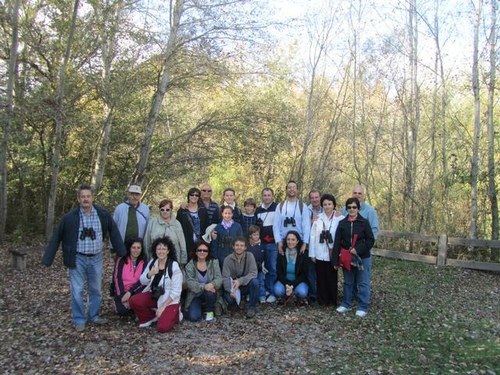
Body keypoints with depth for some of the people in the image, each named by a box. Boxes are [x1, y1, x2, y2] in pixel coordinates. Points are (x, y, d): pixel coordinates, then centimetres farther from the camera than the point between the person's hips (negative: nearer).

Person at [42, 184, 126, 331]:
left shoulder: (103, 214, -7)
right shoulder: (70, 217, -11)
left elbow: (114, 232, 1)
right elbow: (56, 238, -5)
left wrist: (122, 252, 1)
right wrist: (48, 258, -6)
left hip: (96, 258, 2)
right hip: (78, 259, -2)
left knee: (96, 290, 14)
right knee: (77, 291, 4)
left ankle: (94, 315, 32)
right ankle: (79, 320, 20)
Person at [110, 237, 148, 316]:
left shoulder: (144, 261, -1)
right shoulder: (121, 260, -4)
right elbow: (117, 278, -9)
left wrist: (129, 292, -21)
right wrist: (122, 296, -17)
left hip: (135, 290, 1)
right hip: (121, 290, -1)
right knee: (122, 310, -23)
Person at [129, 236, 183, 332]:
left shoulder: (174, 267, -17)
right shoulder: (152, 262, -1)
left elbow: (176, 291, -15)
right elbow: (142, 282, 3)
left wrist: (163, 307, -18)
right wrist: (150, 274, -20)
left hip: (169, 300, -5)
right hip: (153, 295, 5)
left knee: (162, 327, -21)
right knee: (133, 301, -19)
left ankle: (174, 315, 12)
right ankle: (150, 317, 8)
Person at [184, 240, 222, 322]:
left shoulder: (214, 262, -4)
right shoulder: (190, 265, -7)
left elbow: (219, 278, -12)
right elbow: (190, 283, -16)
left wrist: (212, 284, -36)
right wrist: (204, 286, -33)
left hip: (210, 293, 1)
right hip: (195, 295, 0)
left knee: (209, 293, -35)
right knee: (193, 317, -20)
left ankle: (209, 310, -3)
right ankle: (201, 307, 16)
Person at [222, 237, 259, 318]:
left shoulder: (249, 256, -11)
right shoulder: (228, 259, -9)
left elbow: (253, 273, -19)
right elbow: (225, 278, -15)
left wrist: (240, 281, -33)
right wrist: (230, 291, -32)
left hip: (246, 285, 0)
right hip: (233, 286, 0)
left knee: (254, 281, -32)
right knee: (230, 299, -30)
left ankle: (251, 307, -10)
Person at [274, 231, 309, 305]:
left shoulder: (303, 254, -9)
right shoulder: (281, 253, -5)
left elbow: (304, 274, -7)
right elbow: (279, 272, -4)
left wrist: (292, 286, -19)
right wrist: (286, 285, -21)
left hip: (298, 281, -1)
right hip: (284, 281, 1)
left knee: (302, 292, -33)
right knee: (278, 290, -30)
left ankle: (301, 299, 5)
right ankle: (285, 296, 7)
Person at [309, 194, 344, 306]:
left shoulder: (340, 218, -3)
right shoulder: (318, 218, 3)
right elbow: (313, 236, 3)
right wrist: (312, 253, 1)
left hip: (333, 254, -2)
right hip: (320, 254, 2)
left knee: (332, 278, 5)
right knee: (321, 278, 8)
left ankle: (332, 300, 20)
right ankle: (322, 300, 20)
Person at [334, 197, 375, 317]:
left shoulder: (364, 222, -6)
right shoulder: (342, 223, 2)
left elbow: (371, 240, -7)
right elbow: (337, 243, 0)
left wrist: (358, 249, -19)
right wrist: (336, 261, -4)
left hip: (363, 258, -3)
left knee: (363, 283, 3)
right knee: (347, 282, 15)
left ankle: (363, 307, 13)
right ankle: (346, 304, 28)